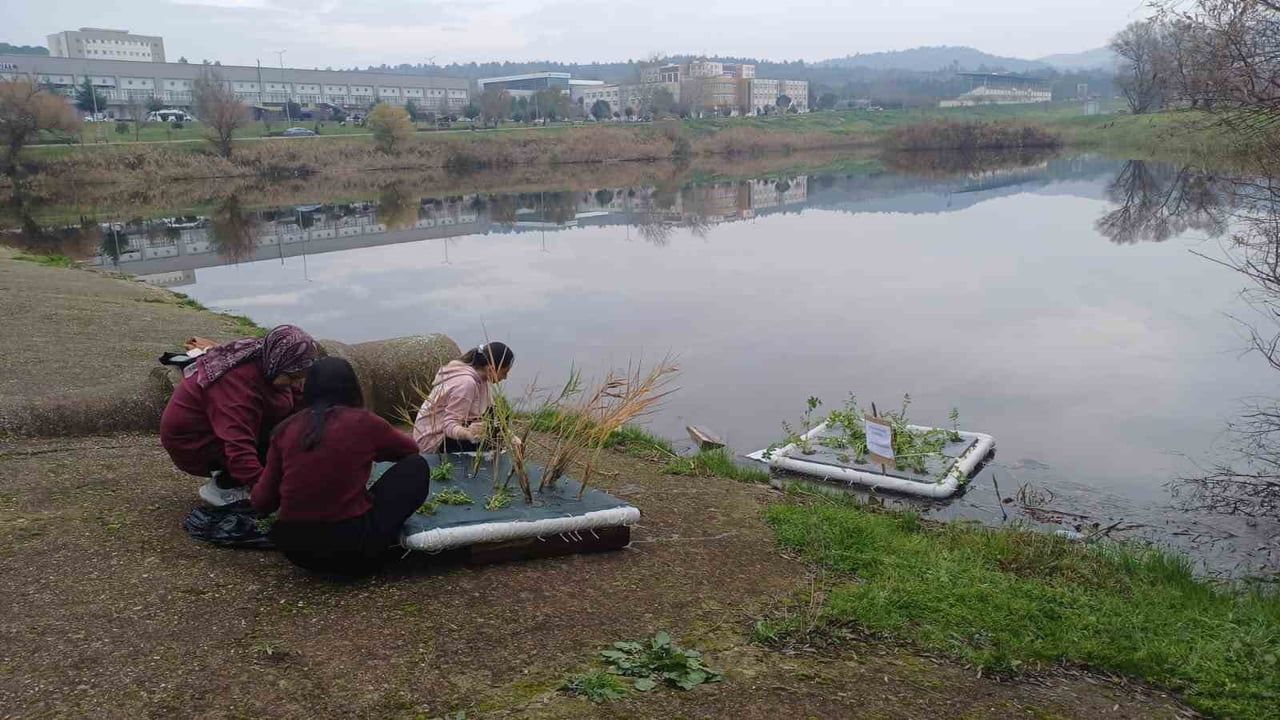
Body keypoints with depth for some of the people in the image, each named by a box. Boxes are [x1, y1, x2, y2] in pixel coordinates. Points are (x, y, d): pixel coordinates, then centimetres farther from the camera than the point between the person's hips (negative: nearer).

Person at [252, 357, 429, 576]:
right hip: (351, 548, -5)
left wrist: (255, 495, 31)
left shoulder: (286, 428, 3)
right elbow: (411, 449, 15)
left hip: (293, 549, 5)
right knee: (416, 467, 9)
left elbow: (262, 501, 7)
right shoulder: (362, 422, -5)